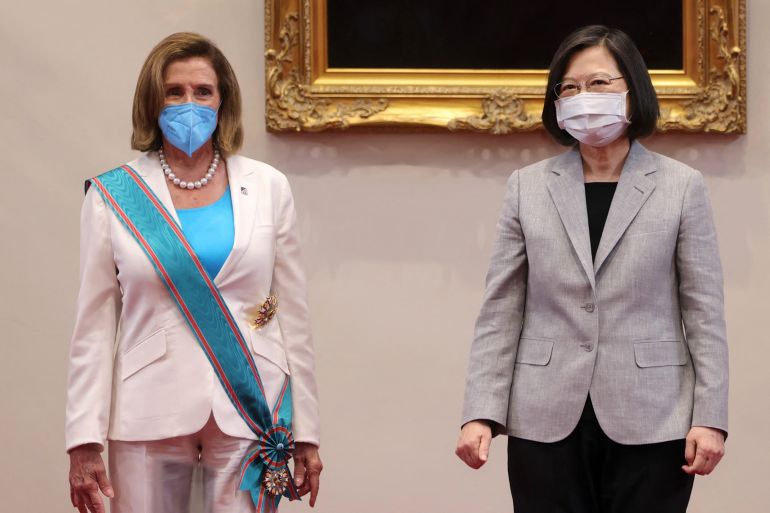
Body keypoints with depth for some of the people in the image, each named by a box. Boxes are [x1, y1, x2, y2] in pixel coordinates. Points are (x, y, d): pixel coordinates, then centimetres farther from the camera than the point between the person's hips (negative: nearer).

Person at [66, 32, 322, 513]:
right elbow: (94, 327, 2)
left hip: (249, 414, 1)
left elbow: (293, 317, 7)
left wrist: (306, 432, 5)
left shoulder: (268, 188, 6)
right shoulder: (113, 196, 3)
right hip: (150, 416, 0)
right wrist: (84, 441, -4)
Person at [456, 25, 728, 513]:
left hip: (649, 423, -1)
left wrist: (710, 417, -5)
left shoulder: (681, 187, 3)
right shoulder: (528, 188, 7)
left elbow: (704, 313, 2)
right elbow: (500, 314, 6)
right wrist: (481, 413, -3)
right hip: (548, 424, 1)